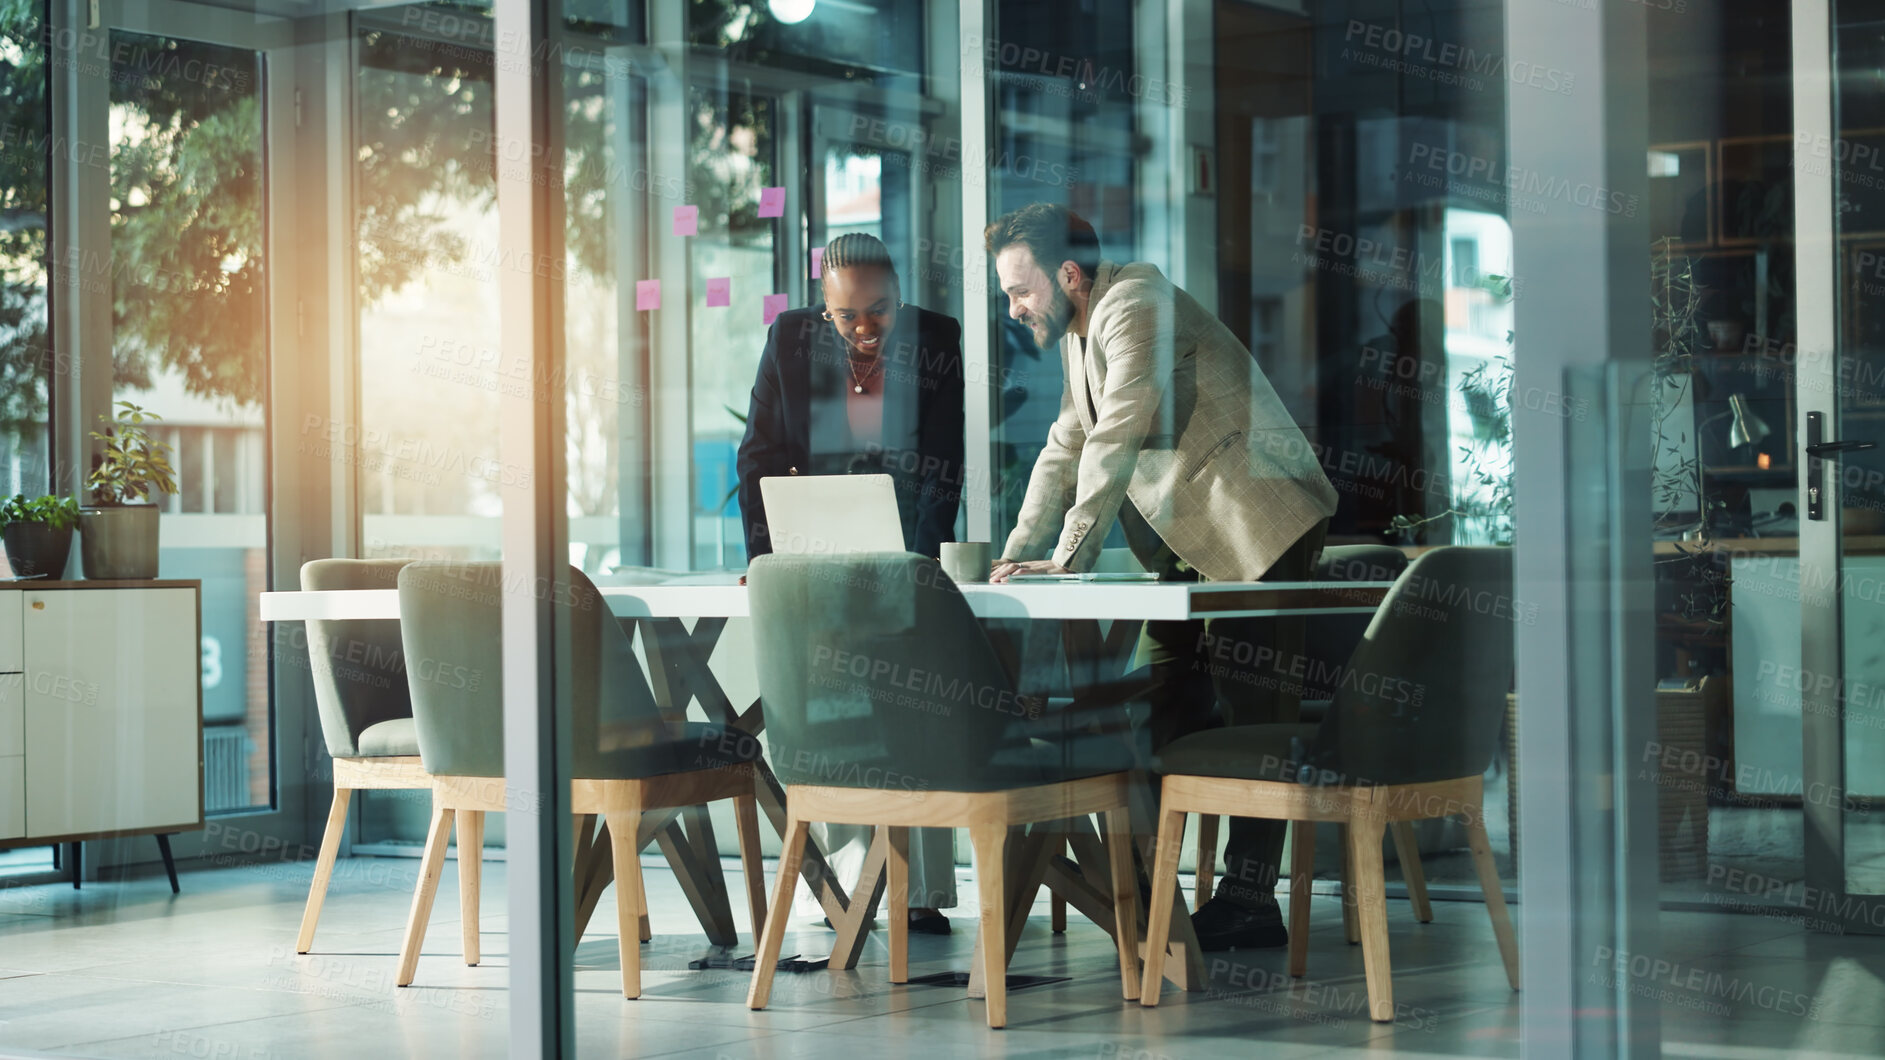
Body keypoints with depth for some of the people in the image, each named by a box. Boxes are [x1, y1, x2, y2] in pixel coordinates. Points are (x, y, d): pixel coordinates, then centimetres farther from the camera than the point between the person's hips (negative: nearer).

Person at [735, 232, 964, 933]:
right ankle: (853, 878, -5)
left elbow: (944, 466, -8)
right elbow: (761, 454, 1)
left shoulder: (941, 343, -6)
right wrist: (765, 557, -10)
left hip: (910, 555, -1)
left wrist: (914, 560, -19)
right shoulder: (791, 339, -3)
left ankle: (925, 893, -4)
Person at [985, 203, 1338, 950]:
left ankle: (1248, 902, -5)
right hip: (1190, 538, 10)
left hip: (1260, 523, -10)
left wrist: (1068, 559, -26)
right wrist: (1015, 555, 9)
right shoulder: (1078, 333, 14)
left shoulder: (1135, 306, -17)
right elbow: (1065, 450, 19)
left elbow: (1115, 441, -25)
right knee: (1159, 705, 6)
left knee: (1250, 709, -8)